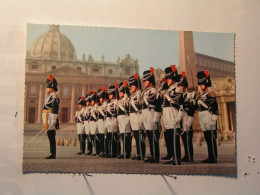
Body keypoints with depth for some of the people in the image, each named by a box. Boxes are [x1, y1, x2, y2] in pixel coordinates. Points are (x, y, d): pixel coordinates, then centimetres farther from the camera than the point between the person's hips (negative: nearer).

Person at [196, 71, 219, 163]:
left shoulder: (211, 94, -6)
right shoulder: (200, 96, 18)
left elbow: (215, 108, -11)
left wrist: (213, 120, -15)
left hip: (209, 119, -8)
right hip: (203, 121, 8)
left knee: (211, 139, -7)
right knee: (207, 139, 10)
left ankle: (214, 158, -4)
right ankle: (210, 157, 15)